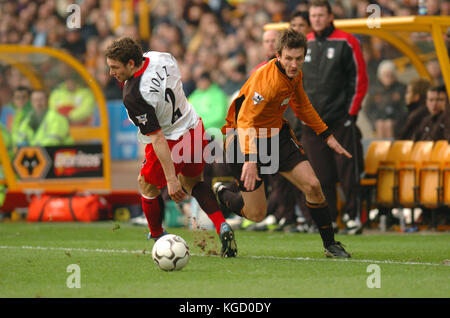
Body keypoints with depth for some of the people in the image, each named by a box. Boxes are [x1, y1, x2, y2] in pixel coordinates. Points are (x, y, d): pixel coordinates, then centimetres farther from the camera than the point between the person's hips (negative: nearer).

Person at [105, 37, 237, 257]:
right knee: (192, 183, 29)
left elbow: (157, 138, -31)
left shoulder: (133, 96, -31)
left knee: (147, 186, 20)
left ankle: (158, 238, 39)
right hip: (195, 129, 7)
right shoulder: (161, 58, -11)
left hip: (172, 143, -7)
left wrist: (171, 179, -28)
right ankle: (221, 226, 10)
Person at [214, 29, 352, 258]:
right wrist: (249, 159, -48)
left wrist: (327, 136, 17)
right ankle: (221, 195, 27)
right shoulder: (266, 78, -30)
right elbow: (245, 120, -36)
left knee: (312, 186, -7)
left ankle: (330, 244, 8)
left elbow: (302, 106, 18)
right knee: (257, 214, -4)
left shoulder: (295, 74, -3)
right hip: (244, 140, -7)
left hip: (277, 134, 7)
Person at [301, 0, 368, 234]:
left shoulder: (346, 43, -2)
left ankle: (352, 215, 4)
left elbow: (360, 79, -2)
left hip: (341, 119, -4)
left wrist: (351, 112, -6)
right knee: (320, 173, 2)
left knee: (348, 171, -5)